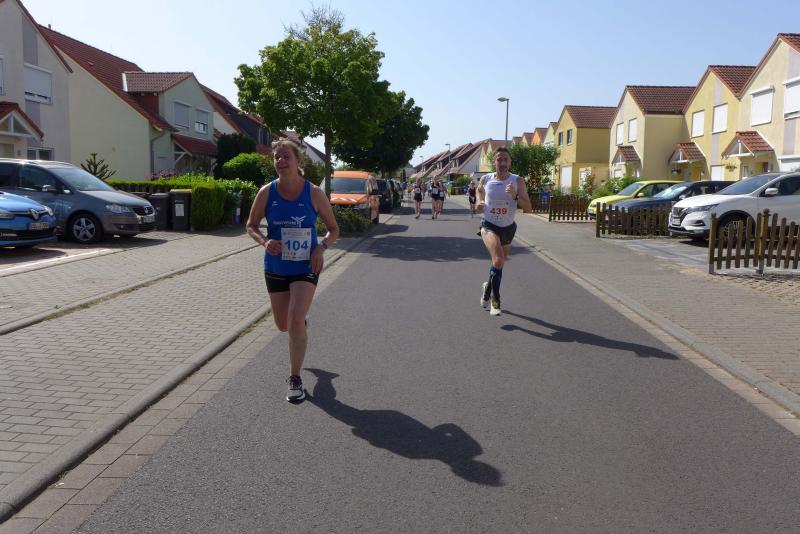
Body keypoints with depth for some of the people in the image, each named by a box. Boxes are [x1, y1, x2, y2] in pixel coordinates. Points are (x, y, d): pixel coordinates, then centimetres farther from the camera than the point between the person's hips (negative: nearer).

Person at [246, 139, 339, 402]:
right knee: (283, 325, 14)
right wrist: (264, 242, -15)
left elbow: (334, 228, 1)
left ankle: (295, 379, 0)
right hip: (275, 268, 3)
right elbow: (251, 225, 5)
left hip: (306, 268, -3)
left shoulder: (314, 193, -8)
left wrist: (322, 247, -18)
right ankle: (302, 323, 53)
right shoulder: (267, 192, -5)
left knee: (296, 321, -17)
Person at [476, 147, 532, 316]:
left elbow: (528, 209, -15)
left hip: (508, 228, 3)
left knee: (499, 263, 19)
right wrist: (479, 202, -2)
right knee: (498, 260, -26)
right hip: (489, 226, -2)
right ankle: (495, 300, -11)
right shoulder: (485, 179, -7)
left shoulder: (518, 181, -10)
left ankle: (487, 288, 49)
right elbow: (479, 189, 19)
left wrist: (515, 196, -31)